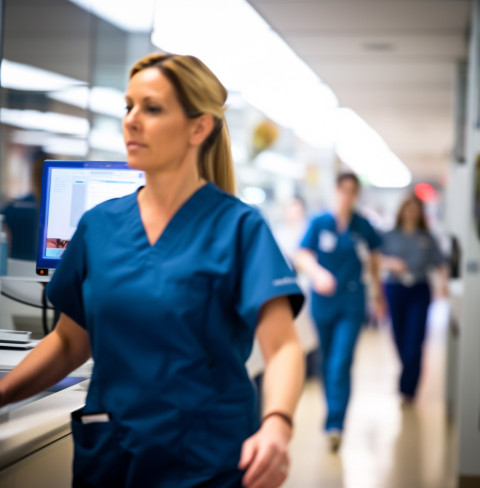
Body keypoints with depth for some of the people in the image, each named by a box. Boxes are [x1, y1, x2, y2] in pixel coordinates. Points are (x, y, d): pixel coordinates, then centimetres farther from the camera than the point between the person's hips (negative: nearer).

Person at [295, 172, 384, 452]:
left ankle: (335, 425, -15)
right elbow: (303, 257, -8)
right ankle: (334, 415, 34)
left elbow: (374, 260, 15)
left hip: (352, 305, -1)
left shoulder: (364, 227, 1)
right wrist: (318, 272, -29)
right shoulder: (319, 223, -2)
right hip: (323, 302, 1)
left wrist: (379, 294, 22)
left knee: (341, 363, -13)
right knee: (327, 361, 14)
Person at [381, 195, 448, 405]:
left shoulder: (427, 238, 9)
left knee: (415, 342, -9)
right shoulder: (390, 236, 8)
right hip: (395, 290, 1)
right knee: (400, 339, 4)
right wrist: (390, 263, -18)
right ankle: (410, 378, 27)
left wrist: (443, 281, -12)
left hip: (419, 291, -1)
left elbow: (440, 263, 6)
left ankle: (407, 389, -3)